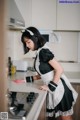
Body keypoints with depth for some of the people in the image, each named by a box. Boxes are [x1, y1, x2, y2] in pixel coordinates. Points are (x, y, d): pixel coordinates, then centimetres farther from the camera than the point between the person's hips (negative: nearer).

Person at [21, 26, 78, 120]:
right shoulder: (39, 53, 10)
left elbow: (60, 69, -21)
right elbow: (42, 74, 14)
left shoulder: (43, 51, -17)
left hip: (59, 89, -9)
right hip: (55, 90, 9)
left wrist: (50, 87, -18)